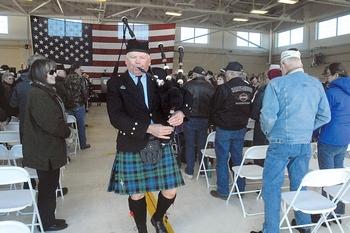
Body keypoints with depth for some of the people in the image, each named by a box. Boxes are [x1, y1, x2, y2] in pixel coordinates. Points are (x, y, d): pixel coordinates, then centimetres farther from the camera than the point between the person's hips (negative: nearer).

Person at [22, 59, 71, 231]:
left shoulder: (47, 91, 10)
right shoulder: (37, 94, -21)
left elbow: (58, 116, 16)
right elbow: (50, 122, -26)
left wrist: (63, 130, 2)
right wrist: (66, 132, -9)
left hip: (49, 148, 9)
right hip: (45, 151, -9)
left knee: (49, 185, 18)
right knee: (47, 186, 6)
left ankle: (48, 218, 33)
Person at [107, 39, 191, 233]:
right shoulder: (115, 84, -2)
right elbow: (116, 117, -14)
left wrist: (181, 112, -14)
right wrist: (148, 128, -24)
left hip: (161, 145, 3)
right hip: (132, 148, -2)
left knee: (170, 191, 8)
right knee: (136, 194, 11)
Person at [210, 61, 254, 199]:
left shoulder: (224, 88, -18)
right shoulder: (250, 88, -1)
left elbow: (214, 108, -8)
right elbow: (250, 108, 7)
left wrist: (216, 122, 9)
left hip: (224, 129, -5)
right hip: (241, 129, 5)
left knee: (222, 160, 6)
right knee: (238, 158, 16)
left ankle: (223, 191, 14)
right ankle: (240, 189, 26)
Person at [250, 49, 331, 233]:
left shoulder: (277, 84, -12)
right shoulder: (317, 84, 4)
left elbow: (268, 116, -17)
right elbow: (325, 116, 8)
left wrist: (268, 133, 2)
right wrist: (306, 129, 16)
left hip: (281, 142, -6)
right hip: (305, 144, 6)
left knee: (272, 186, 5)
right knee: (299, 184, 20)